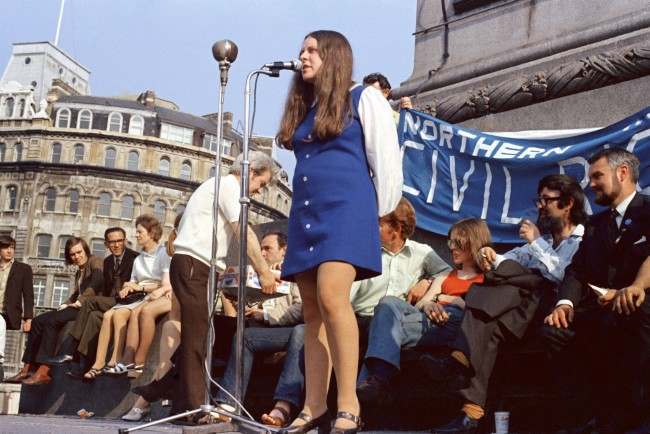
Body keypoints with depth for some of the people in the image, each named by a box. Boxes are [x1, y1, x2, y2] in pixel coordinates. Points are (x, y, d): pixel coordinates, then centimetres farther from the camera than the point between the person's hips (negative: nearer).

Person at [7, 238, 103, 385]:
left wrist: (80, 301, -20)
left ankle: (43, 372, -30)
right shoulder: (79, 272, 28)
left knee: (51, 320, -26)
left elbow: (98, 281, -17)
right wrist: (66, 304, 4)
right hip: (78, 307, 9)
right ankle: (27, 369, -10)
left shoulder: (95, 262, 2)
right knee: (37, 321, -4)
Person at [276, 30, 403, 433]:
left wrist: (381, 212, 0)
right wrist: (306, 207, 16)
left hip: (345, 211, -7)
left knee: (331, 298, -22)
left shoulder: (364, 98, 3)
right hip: (305, 216, 7)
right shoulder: (303, 109, 22)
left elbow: (386, 158, -2)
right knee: (312, 311, 2)